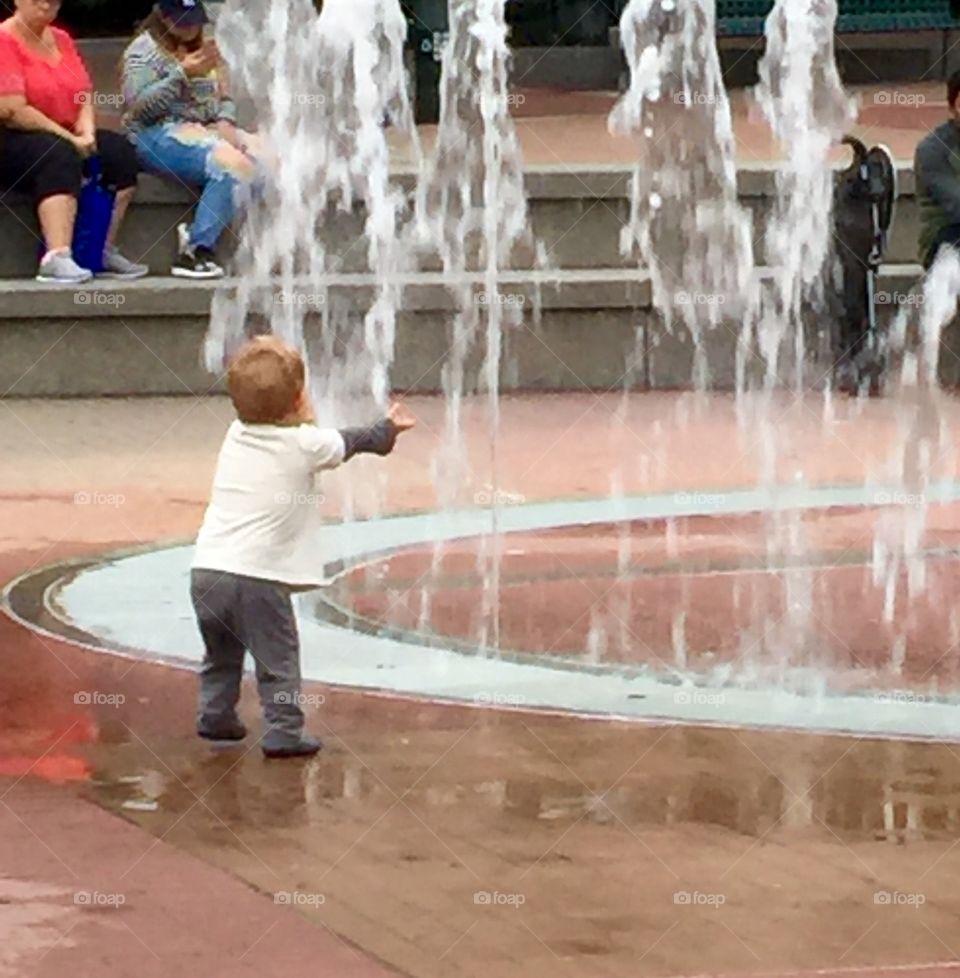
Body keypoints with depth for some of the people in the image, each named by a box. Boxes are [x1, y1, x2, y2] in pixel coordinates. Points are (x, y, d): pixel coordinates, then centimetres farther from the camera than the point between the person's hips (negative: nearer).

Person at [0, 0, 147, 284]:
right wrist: (69, 139, -19)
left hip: (67, 139, 8)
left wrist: (86, 132, -13)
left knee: (118, 149, -14)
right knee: (59, 156, -36)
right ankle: (57, 258, -50)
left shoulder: (61, 40, 12)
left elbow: (86, 95, 9)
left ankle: (104, 250, -15)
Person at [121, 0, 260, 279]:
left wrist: (225, 122, -2)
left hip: (206, 130, 7)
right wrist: (182, 74, -17)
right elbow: (139, 106, -12)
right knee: (231, 164, -33)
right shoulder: (144, 50, -1)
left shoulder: (204, 49, 21)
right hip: (160, 134, -7)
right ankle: (195, 251, -31)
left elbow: (224, 98, 21)